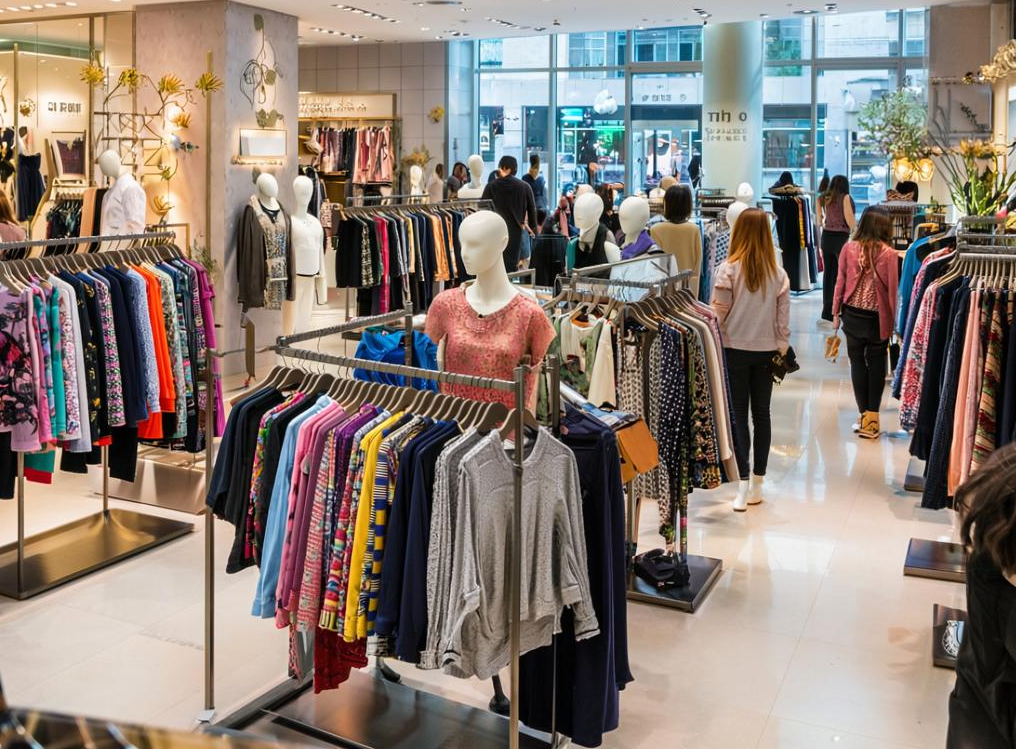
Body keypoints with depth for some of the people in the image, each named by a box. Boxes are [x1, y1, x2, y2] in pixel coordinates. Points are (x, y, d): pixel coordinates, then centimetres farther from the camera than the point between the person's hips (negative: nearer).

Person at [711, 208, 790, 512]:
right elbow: (783, 317, 1)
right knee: (762, 414, 11)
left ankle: (744, 482, -2)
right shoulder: (778, 273, -2)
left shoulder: (728, 269, -11)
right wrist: (781, 349, 10)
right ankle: (758, 482, 18)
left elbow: (719, 313, -9)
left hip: (735, 349, -3)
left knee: (738, 415, 2)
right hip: (766, 350, 3)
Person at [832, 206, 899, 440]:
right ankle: (872, 417, 9)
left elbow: (840, 281, 0)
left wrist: (836, 312, 9)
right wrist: (893, 319, 4)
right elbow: (892, 288, -6)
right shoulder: (888, 253, -11)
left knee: (857, 361, 10)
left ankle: (865, 415, 11)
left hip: (852, 315, 1)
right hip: (877, 317, -1)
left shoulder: (849, 248, -5)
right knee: (876, 364, 10)